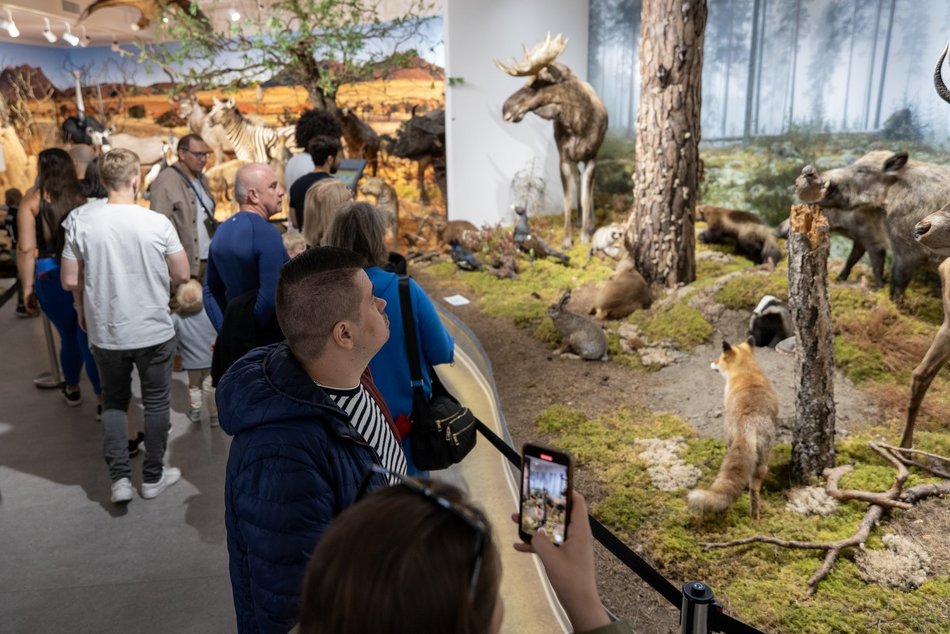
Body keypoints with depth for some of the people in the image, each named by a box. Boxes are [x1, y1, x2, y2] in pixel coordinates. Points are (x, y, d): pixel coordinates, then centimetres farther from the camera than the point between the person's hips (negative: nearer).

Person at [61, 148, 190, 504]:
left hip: (105, 332, 2)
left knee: (114, 402, 20)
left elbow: (70, 281, -4)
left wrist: (83, 308, 17)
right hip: (154, 331, -2)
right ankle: (153, 477, 26)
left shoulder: (81, 222, -9)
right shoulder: (157, 223, -14)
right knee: (155, 403, 14)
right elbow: (181, 275, -5)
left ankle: (120, 478, 17)